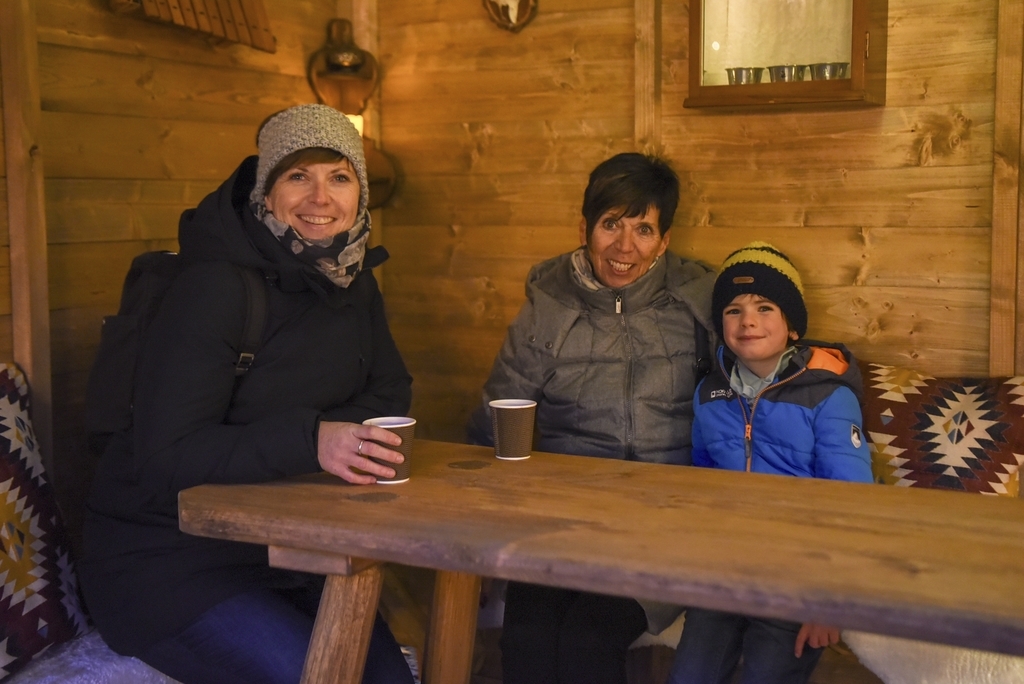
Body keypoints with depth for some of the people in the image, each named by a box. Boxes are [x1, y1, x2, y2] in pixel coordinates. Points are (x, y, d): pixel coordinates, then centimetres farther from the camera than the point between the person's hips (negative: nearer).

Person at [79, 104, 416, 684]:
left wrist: (346, 433, -15)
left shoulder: (352, 281, 3)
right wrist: (308, 440, -36)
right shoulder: (217, 287, -20)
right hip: (163, 564, -6)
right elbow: (164, 456, -23)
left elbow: (391, 393, 8)